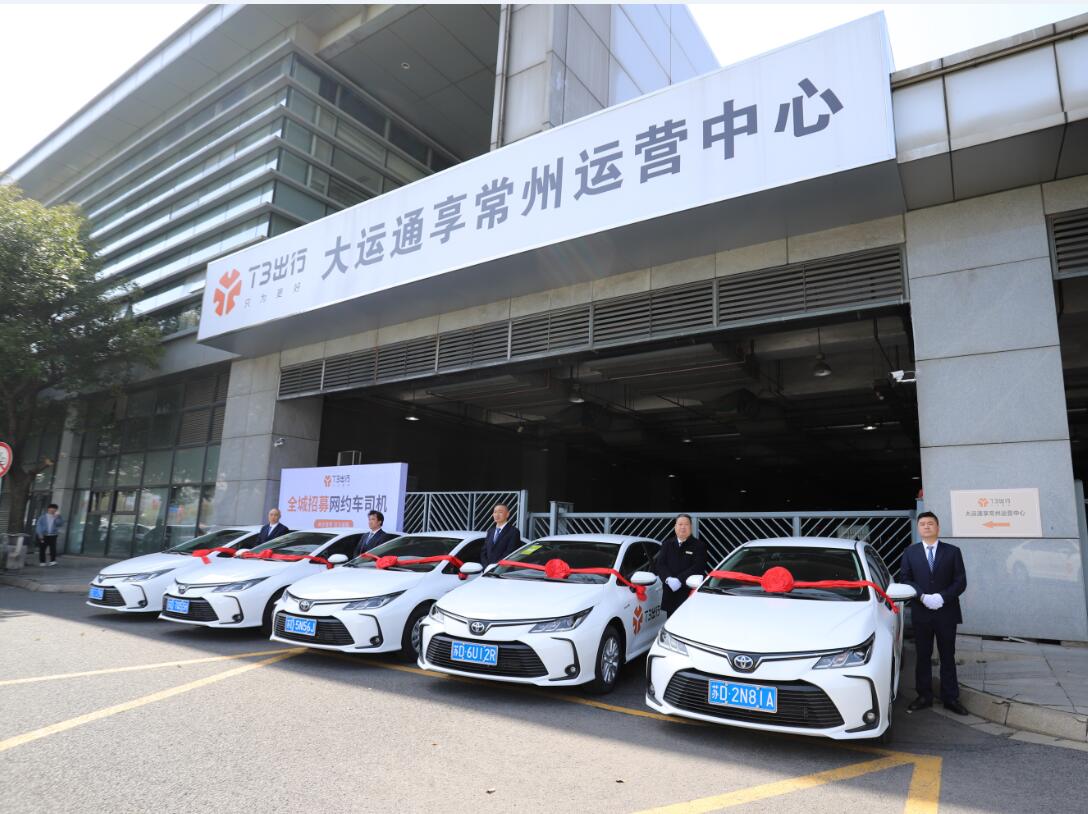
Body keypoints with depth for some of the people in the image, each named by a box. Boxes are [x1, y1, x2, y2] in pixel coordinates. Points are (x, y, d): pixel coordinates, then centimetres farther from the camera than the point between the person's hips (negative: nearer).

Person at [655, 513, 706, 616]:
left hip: (690, 593, -3)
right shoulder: (667, 544, 16)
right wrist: (668, 579, -13)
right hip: (669, 593, 3)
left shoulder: (698, 545, 4)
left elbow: (698, 567, -8)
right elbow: (659, 564, 6)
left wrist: (679, 579, -17)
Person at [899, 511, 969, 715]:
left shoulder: (952, 551, 3)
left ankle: (950, 698, 17)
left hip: (946, 612, -1)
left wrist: (942, 597, -16)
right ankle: (924, 696, 16)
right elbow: (905, 579, 0)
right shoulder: (910, 552, 6)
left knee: (948, 657, 8)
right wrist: (923, 596, -15)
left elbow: (960, 581, -3)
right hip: (920, 613, 1)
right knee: (923, 656, 8)